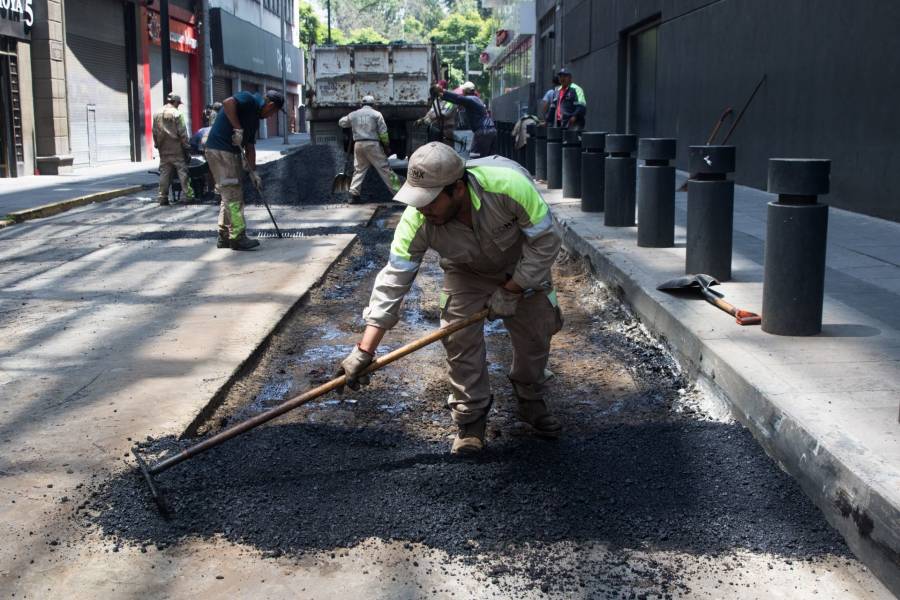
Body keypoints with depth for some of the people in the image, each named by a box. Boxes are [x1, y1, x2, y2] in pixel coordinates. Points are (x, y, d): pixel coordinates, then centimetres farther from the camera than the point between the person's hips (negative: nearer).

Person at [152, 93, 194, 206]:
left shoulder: (157, 115, 8)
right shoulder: (177, 114, -9)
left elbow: (155, 133, 11)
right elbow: (183, 133, -10)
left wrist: (157, 145, 19)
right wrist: (187, 147, -4)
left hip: (163, 150, 5)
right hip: (177, 150, -5)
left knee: (164, 173, 7)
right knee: (182, 172, 0)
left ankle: (163, 197, 6)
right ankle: (188, 195, -2)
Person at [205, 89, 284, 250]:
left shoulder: (255, 118, 19)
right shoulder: (249, 99, -8)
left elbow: (250, 146, 19)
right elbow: (228, 103, -27)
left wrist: (252, 171, 14)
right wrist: (238, 129, -26)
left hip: (231, 152, 10)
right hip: (219, 150, -10)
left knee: (230, 196, 14)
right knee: (233, 195, -10)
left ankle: (224, 236, 21)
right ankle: (238, 237, -8)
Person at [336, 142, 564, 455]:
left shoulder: (510, 184, -43)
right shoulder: (416, 221, -35)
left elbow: (545, 243, -28)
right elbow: (393, 281, -31)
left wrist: (510, 291, -25)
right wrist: (365, 350, -33)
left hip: (524, 267, 0)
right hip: (466, 273, 1)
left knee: (535, 334, 5)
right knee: (460, 340, -10)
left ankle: (532, 403, 31)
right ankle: (471, 419, 10)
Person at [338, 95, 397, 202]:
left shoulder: (353, 114, 11)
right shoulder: (376, 114, 2)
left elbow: (341, 122, 25)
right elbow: (383, 132, -2)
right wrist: (387, 145, 6)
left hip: (358, 144, 3)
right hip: (372, 144, -3)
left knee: (359, 169, 12)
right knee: (384, 168, 0)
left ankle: (354, 194, 4)